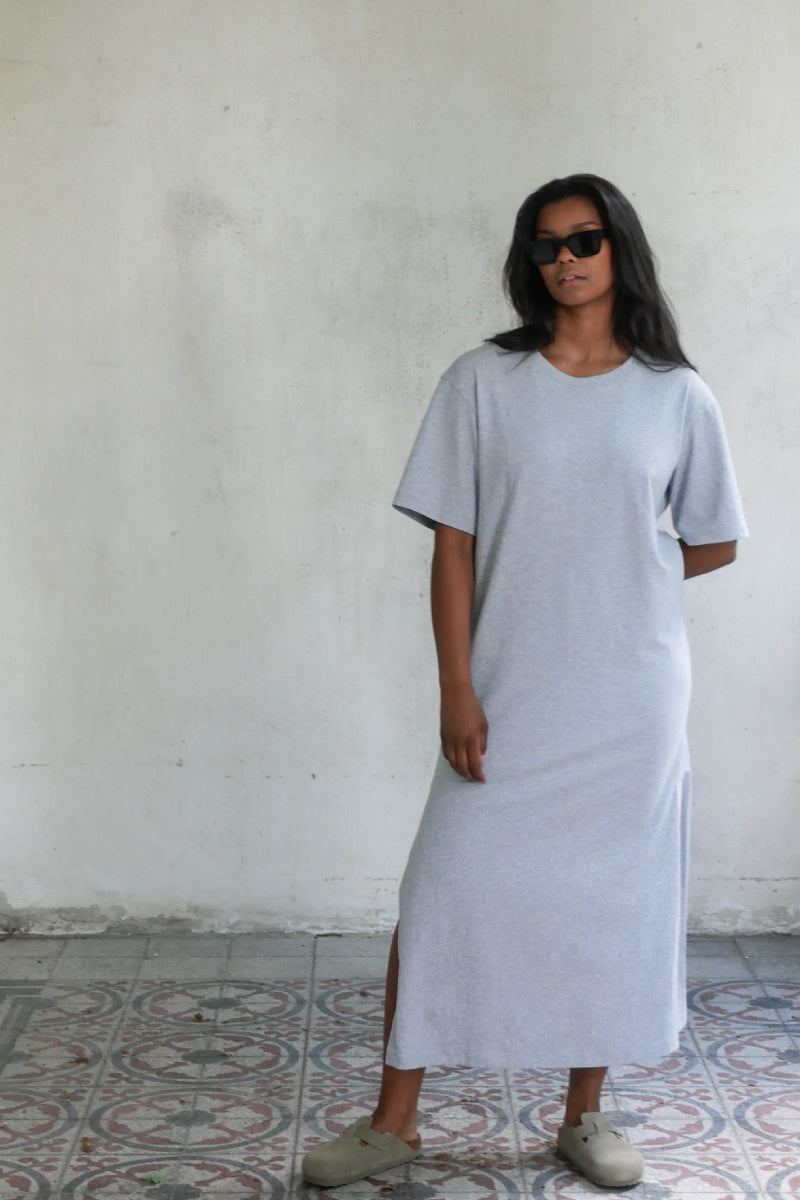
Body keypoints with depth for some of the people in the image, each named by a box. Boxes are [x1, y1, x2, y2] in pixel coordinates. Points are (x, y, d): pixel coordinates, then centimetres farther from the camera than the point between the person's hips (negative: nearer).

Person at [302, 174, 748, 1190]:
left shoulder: (677, 397, 2)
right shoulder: (483, 383, -1)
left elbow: (714, 543, 12)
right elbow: (454, 545, -4)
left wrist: (620, 580, 7)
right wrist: (457, 688, -9)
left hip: (633, 696, 1)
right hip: (510, 692, -1)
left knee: (616, 896, 9)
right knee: (446, 891, 0)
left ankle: (585, 1115, 26)